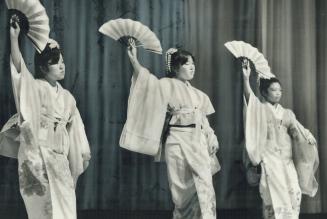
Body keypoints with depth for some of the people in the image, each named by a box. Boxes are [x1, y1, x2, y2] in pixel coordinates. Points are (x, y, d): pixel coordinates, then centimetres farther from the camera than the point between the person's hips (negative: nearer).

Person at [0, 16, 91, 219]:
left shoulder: (67, 97, 13)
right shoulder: (35, 88, -3)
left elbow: (74, 128, 19)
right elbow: (18, 68, -20)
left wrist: (82, 152, 17)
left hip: (59, 160, 5)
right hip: (37, 157, -5)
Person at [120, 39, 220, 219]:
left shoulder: (196, 93, 18)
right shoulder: (167, 85, -2)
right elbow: (147, 82, -21)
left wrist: (210, 138, 13)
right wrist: (134, 60, -35)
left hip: (198, 142, 5)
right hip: (178, 143, -5)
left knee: (204, 187, -1)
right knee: (184, 189, 1)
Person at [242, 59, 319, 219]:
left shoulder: (287, 113, 16)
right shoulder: (260, 109, 3)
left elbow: (296, 128, 1)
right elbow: (249, 96, -15)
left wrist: (308, 137, -21)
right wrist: (246, 78, -32)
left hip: (287, 158, 4)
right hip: (269, 157, -4)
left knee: (294, 191, -5)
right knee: (275, 191, -14)